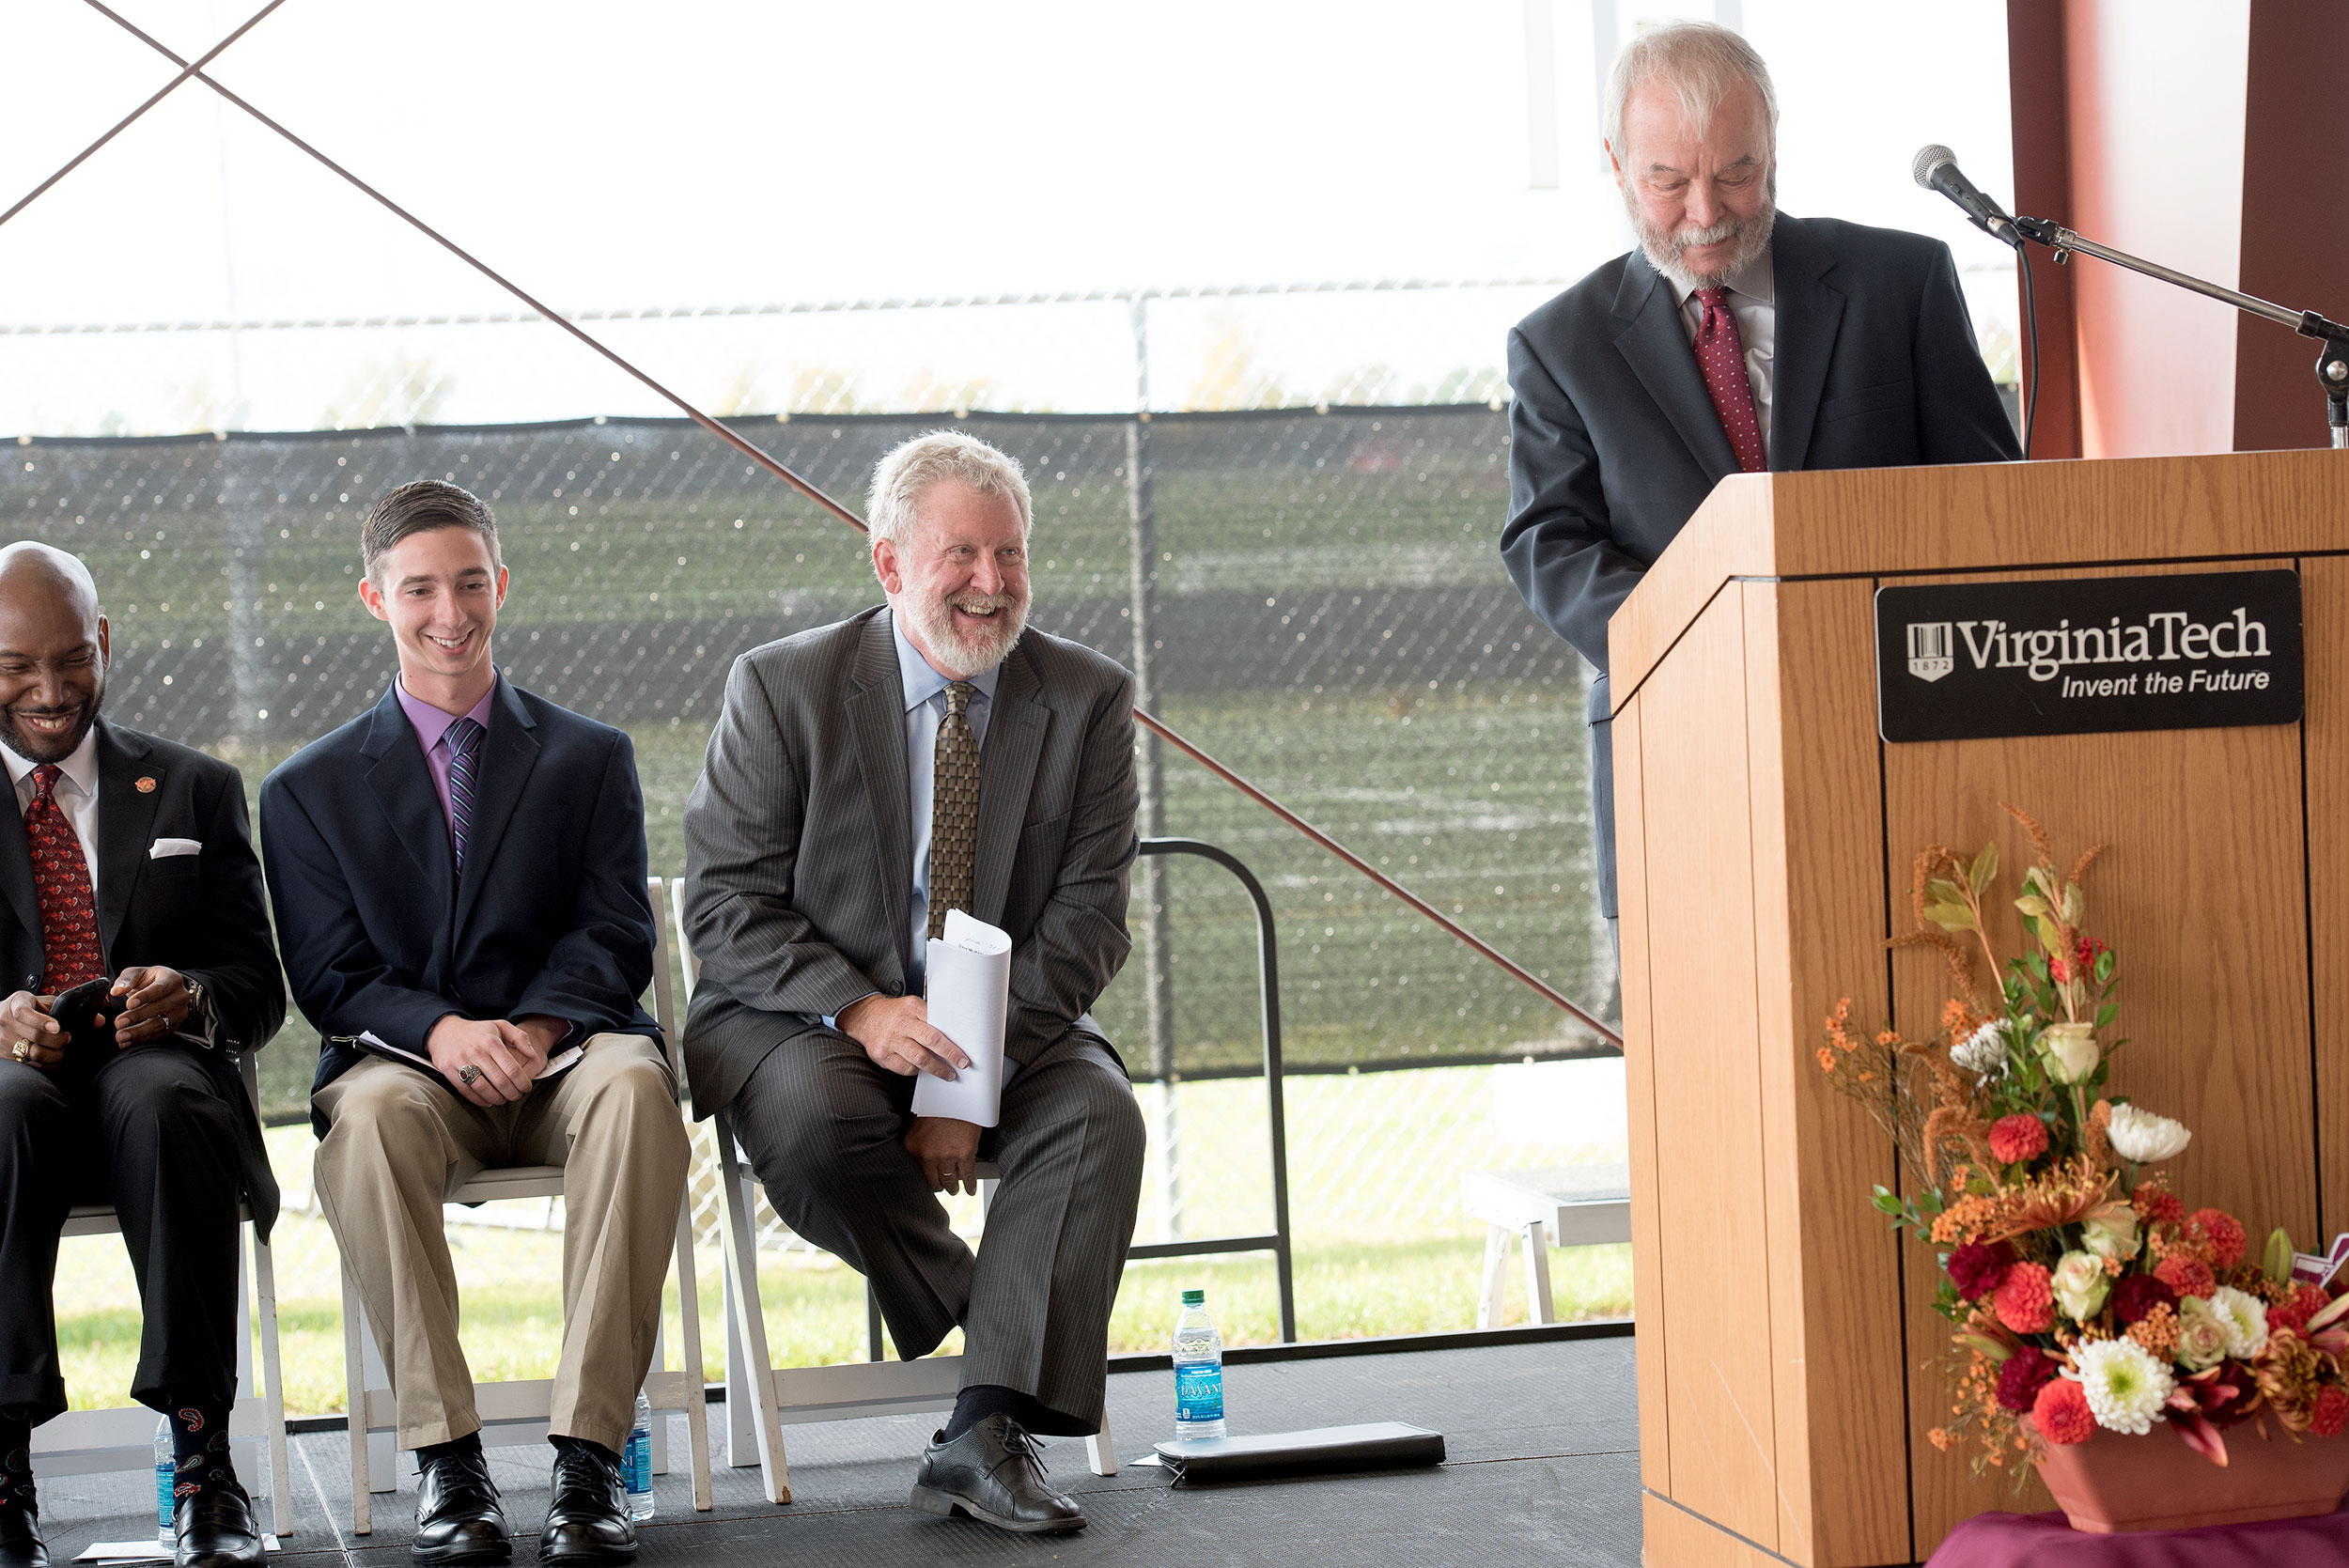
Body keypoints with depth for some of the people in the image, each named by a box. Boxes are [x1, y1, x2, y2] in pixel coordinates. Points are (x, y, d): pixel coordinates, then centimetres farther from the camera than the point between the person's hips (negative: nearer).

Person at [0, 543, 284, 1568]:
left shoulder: (194, 791, 18)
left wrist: (189, 995, -13)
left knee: (164, 1101, -37)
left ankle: (202, 1454, -37)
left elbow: (260, 986, 12)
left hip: (156, 1065, 0)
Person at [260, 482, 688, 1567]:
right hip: (406, 1062, 0)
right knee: (371, 1114, -37)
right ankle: (443, 1458, -34)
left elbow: (615, 938, 4)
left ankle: (588, 1453, -38)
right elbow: (329, 977, 4)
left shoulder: (590, 758, 16)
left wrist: (534, 1027, -18)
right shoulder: (311, 788, 15)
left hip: (562, 1056, 0)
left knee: (634, 1083, -36)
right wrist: (440, 1029, -18)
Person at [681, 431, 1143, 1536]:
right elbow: (724, 904, -8)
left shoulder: (1087, 699, -1)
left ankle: (986, 1434, -31)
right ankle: (991, 1331, -10)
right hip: (809, 1018, -2)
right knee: (810, 1115, -35)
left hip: (1010, 1028, 2)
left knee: (1098, 1113, -29)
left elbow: (1086, 915, -6)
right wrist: (857, 1007, -26)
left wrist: (978, 1074, -20)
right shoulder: (783, 688, -6)